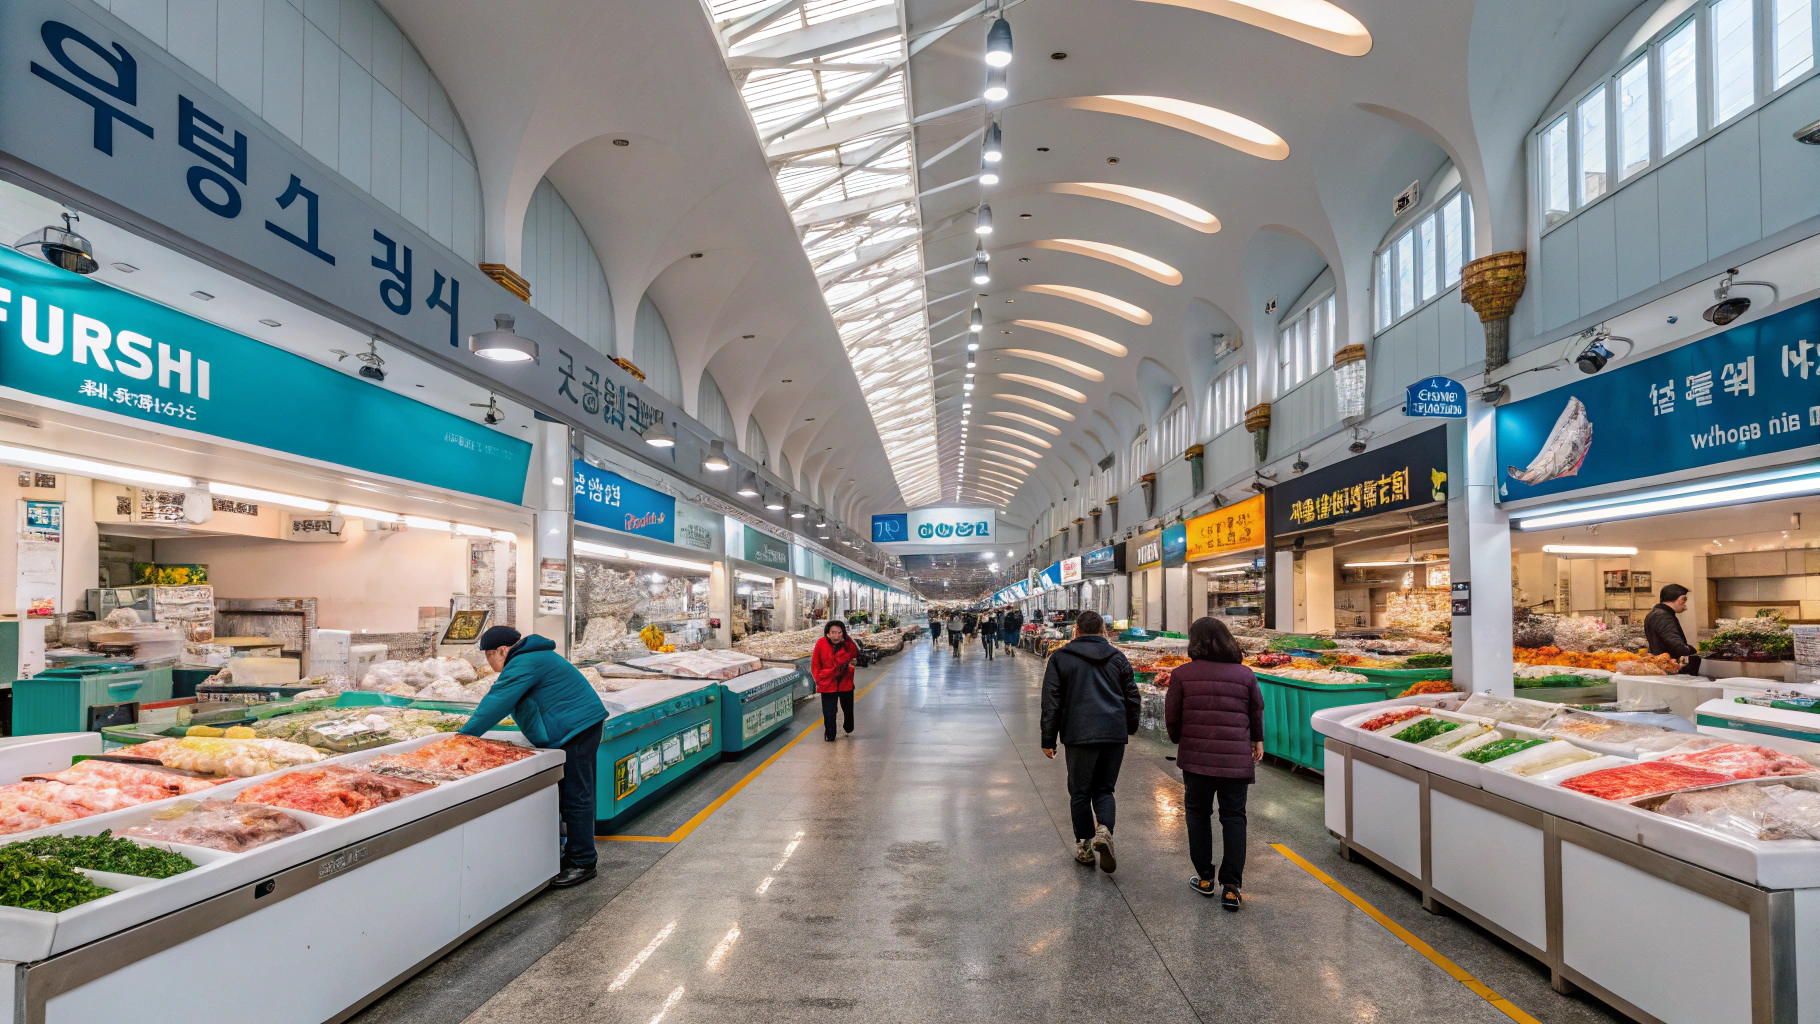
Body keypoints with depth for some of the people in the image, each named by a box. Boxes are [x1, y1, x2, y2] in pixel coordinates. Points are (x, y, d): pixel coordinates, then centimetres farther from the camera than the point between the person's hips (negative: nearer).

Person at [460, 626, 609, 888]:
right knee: (571, 792, 15)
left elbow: (496, 705, -17)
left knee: (575, 795, -6)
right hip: (580, 725, 11)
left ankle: (583, 863, 0)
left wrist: (464, 735, -10)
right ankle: (574, 854, 24)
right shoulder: (531, 656, 19)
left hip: (575, 729, -11)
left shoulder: (523, 664, -16)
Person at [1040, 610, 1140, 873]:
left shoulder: (1061, 657, 1)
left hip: (1079, 735, -3)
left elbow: (1051, 702, -2)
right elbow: (1133, 697, 15)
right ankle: (1104, 831, -11)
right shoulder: (1117, 657, 11)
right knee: (1104, 789, 13)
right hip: (1115, 734, 3)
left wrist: (1048, 740, 2)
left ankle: (1085, 846, 13)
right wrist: (1129, 728, 28)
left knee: (1080, 792, 10)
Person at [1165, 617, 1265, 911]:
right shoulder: (1245, 674, 0)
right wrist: (1257, 741, 32)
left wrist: (1180, 741, 20)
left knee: (1198, 813, 15)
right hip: (1237, 759, 1)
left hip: (1196, 757, -1)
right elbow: (1257, 713, 12)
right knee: (1234, 818, 10)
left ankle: (1204, 878, 22)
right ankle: (1231, 886, 7)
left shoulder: (1182, 674, -7)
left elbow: (1171, 717, -1)